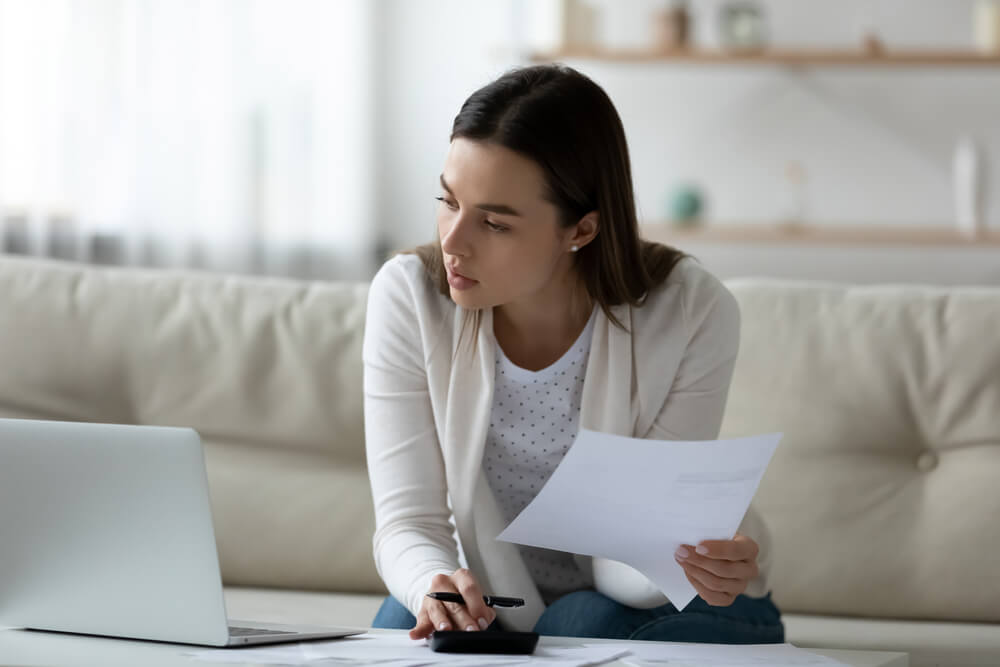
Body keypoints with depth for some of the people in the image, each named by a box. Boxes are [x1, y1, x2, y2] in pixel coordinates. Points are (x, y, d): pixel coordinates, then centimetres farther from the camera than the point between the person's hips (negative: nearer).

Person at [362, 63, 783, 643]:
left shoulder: (692, 314, -23)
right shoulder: (408, 298, -18)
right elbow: (408, 522, -18)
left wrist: (702, 562, -46)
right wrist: (436, 586, -43)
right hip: (491, 599, 1)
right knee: (402, 630, -29)